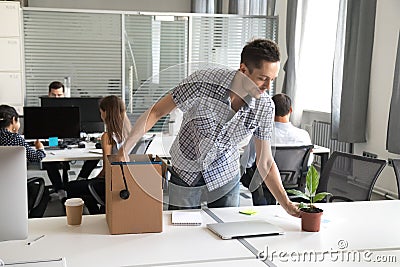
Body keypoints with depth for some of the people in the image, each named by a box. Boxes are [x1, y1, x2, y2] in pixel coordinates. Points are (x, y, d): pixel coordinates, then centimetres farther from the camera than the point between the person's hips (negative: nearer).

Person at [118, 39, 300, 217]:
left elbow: (265, 162, -10)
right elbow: (156, 112, -18)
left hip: (225, 176, 2)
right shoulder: (203, 82, -28)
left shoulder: (265, 107, -17)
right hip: (185, 173, -2)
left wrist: (286, 203, -18)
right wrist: (124, 150, -23)